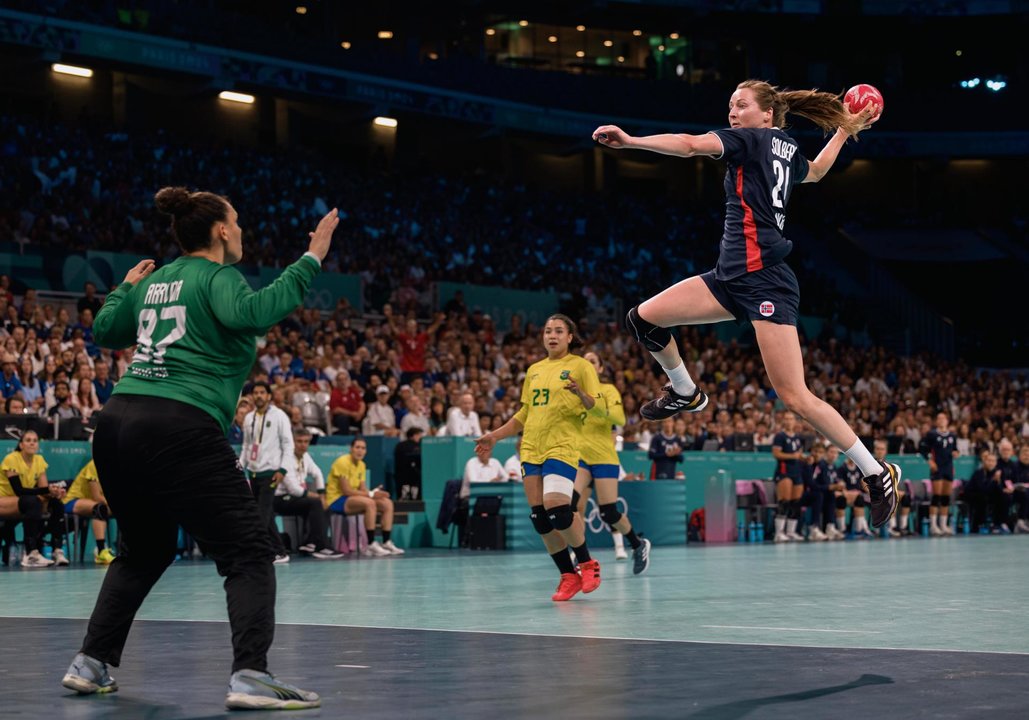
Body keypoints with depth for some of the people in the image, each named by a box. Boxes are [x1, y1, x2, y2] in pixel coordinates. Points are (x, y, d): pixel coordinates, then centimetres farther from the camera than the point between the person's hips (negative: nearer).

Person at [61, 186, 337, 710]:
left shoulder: (155, 281, 20)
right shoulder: (216, 276, 0)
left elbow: (105, 333, 31)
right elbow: (253, 312, -21)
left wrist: (126, 287, 45)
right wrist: (310, 260, -16)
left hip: (116, 425, 8)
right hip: (180, 431, -8)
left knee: (145, 550, 26)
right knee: (249, 552, -5)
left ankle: (90, 664, 23)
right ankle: (250, 676, -20)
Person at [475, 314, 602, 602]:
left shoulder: (581, 366, 2)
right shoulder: (534, 370, 18)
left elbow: (597, 407, -7)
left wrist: (582, 395, -28)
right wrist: (494, 437, 20)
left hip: (562, 446, -6)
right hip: (531, 448, 6)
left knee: (556, 509, -21)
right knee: (540, 517, 0)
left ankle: (587, 564, 0)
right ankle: (568, 576, 10)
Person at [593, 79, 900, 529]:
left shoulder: (752, 138, -5)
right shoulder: (788, 151, 18)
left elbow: (690, 145, -21)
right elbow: (816, 171, 42)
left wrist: (630, 141, -29)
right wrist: (844, 130, 51)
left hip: (763, 280, -9)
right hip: (733, 277, 9)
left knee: (795, 397, -11)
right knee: (643, 318, 4)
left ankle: (877, 473, -1)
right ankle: (686, 394, 29)